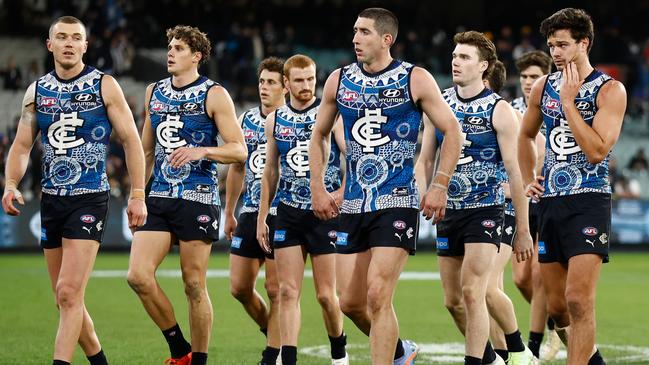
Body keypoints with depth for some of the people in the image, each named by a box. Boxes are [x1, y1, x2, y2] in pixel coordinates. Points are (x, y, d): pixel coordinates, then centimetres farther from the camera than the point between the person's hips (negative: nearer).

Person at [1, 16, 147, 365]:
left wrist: (137, 195, -6)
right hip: (51, 201, 5)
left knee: (69, 293, -17)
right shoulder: (37, 91, 9)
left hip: (89, 200, -5)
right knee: (66, 300, 9)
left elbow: (131, 140, 0)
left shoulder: (104, 86, -2)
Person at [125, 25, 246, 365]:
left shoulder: (213, 95, -3)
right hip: (159, 197, 5)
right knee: (138, 275, -10)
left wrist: (200, 151, -22)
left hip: (197, 199, -5)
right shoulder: (154, 92, 14)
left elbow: (239, 150, -7)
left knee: (194, 286, -1)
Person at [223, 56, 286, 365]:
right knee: (240, 287, 5)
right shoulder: (247, 120, 11)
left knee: (276, 288, -4)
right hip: (251, 212, 6)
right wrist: (229, 214, 20)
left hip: (283, 215, -6)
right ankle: (273, 333, 27)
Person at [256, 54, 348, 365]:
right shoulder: (275, 120, 9)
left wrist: (342, 192, -23)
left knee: (325, 294, 1)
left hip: (325, 213, -3)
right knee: (288, 292, -4)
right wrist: (262, 217, 14)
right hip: (289, 214, 3)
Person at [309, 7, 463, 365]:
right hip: (353, 204, 5)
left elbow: (452, 131, 1)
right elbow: (319, 136, 19)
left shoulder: (415, 80, -4)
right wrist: (318, 188, 11)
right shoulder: (339, 81, 7)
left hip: (397, 202, -5)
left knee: (377, 297, -15)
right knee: (350, 302, 6)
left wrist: (439, 186, -7)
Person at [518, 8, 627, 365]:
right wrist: (529, 180, 15)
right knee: (557, 306, 10)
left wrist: (569, 100, -15)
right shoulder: (543, 86, 10)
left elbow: (596, 151, -18)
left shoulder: (610, 90, -7)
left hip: (588, 201, -6)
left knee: (578, 301, -16)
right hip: (550, 202, 6)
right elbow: (526, 136, 27)